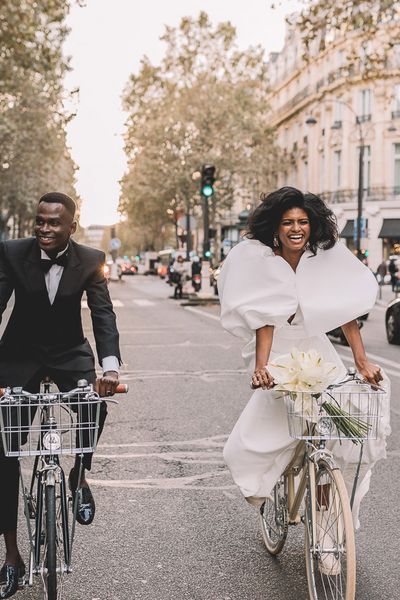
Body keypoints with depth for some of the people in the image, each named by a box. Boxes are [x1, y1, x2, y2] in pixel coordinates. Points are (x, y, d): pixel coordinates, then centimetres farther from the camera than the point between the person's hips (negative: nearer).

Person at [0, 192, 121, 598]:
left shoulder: (90, 260, -12)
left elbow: (103, 314, -18)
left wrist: (110, 365, -36)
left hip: (69, 353, 0)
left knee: (95, 405, -30)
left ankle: (79, 477, 4)